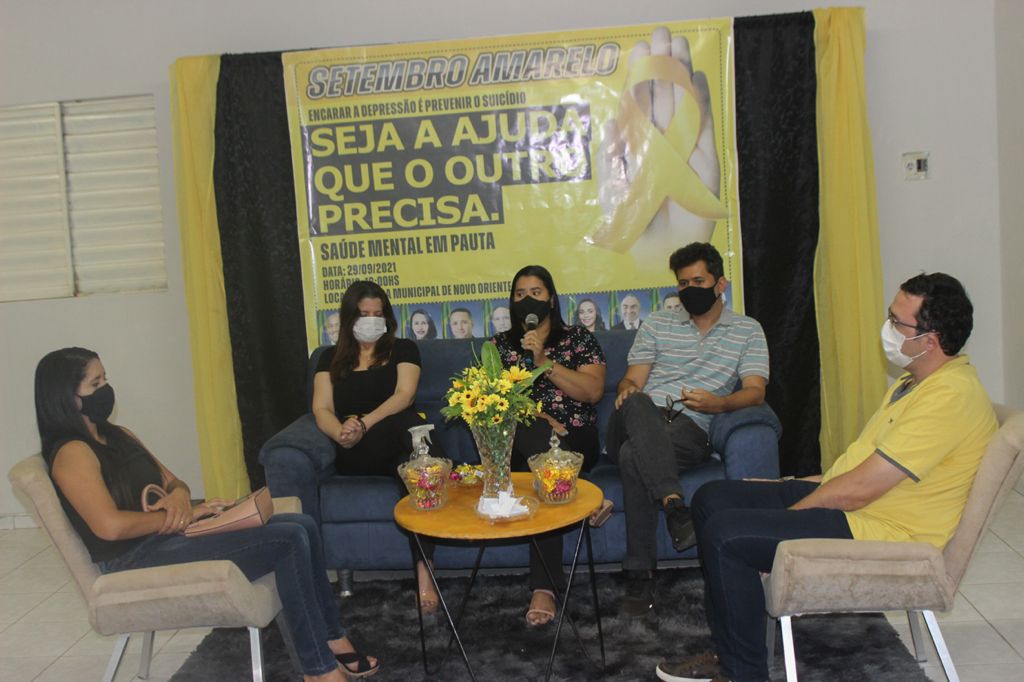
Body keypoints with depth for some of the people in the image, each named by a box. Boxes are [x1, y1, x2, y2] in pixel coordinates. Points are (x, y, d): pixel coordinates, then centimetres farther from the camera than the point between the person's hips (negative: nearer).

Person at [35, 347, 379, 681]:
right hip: (141, 561, -9)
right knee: (290, 540, -20)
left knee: (302, 526, -5)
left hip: (166, 537, 9)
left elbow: (171, 481, 19)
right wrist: (186, 515, -15)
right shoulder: (72, 453, -13)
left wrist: (180, 497, -6)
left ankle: (333, 640, 3)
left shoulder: (118, 436, 16)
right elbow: (111, 526, -24)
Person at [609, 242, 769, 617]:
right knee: (637, 405, -38)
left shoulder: (747, 330, 18)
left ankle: (639, 575, -35)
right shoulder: (657, 324, 23)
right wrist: (627, 390, -13)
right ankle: (675, 506, -50)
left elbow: (755, 391, 4)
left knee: (633, 454, -36)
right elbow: (632, 379, 14)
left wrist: (718, 403, -18)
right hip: (641, 422, 2)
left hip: (690, 431, -2)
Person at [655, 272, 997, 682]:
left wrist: (784, 515, -12)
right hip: (852, 503, 11)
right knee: (711, 499, 5)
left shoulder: (951, 396, -22)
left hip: (881, 532, -11)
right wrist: (805, 482, 13)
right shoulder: (917, 379, 12)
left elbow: (858, 490, -24)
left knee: (725, 534, -22)